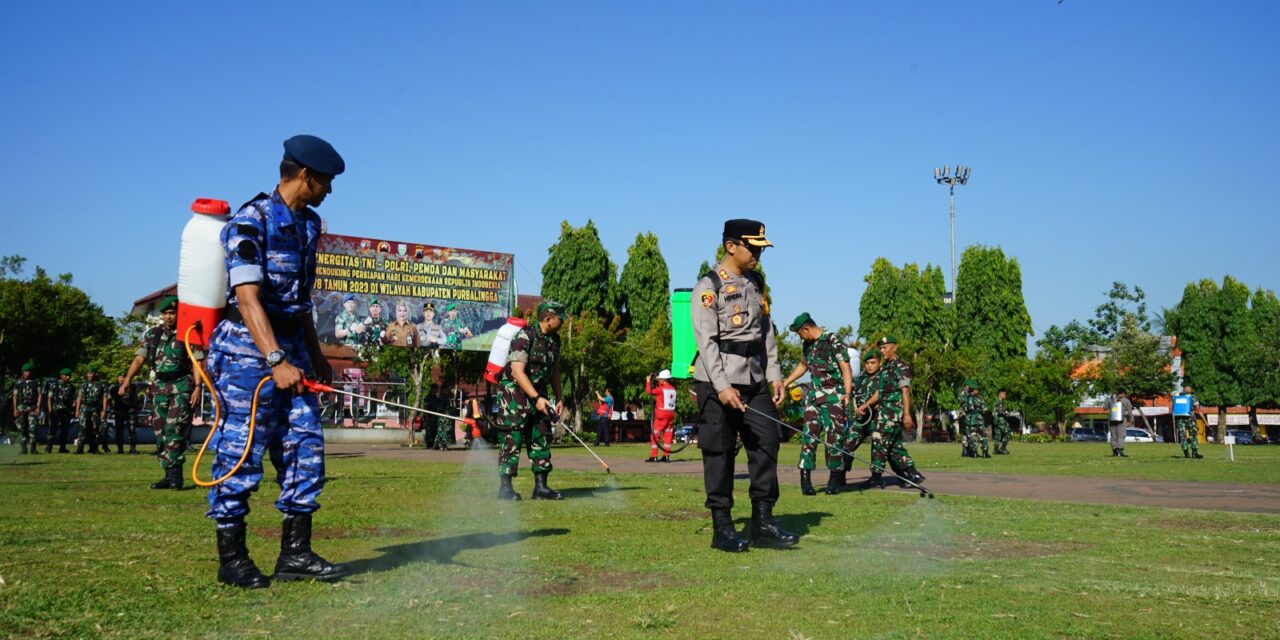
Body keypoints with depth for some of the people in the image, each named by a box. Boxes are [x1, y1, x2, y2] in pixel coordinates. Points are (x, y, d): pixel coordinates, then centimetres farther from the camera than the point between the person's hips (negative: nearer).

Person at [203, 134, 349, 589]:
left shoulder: (307, 225, 13)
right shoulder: (251, 222, -13)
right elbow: (248, 298, -23)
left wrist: (315, 356, 21)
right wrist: (276, 361, -31)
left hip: (291, 350, 8)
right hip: (248, 351, -8)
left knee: (305, 448, 5)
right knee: (240, 453, -2)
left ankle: (295, 553, 13)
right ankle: (232, 558, 10)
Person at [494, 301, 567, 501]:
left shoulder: (554, 340, 7)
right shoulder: (525, 337, -19)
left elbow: (554, 371, 16)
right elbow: (517, 372, -24)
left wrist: (559, 399, 9)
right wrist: (537, 398, -28)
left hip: (538, 395, 8)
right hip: (514, 393, -8)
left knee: (540, 439, 6)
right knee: (512, 440, -8)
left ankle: (541, 487, 11)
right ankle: (505, 487, -3)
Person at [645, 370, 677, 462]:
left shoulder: (661, 389, -11)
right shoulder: (673, 389, 9)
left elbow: (649, 391, -10)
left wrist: (648, 382, 4)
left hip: (662, 414, -6)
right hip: (671, 414, 7)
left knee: (655, 435, 0)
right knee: (667, 435, 10)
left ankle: (653, 456, -4)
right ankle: (666, 456, 10)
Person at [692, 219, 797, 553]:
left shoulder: (757, 283, 15)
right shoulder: (709, 286, -7)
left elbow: (767, 333, 17)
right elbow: (706, 340, -14)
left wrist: (774, 374, 8)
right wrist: (722, 386, -21)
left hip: (755, 380, 7)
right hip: (717, 382, -7)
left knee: (766, 446, 4)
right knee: (719, 453, -2)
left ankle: (763, 522, 12)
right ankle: (722, 528, 6)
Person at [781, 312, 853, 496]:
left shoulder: (833, 341, -10)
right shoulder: (808, 344, 12)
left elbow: (846, 368, -14)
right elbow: (803, 365, 30)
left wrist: (847, 393, -25)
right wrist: (784, 383, 29)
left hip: (833, 396, -6)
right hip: (813, 395, 6)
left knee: (834, 437, -3)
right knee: (809, 435, -3)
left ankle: (834, 480, 9)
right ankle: (805, 479, -3)